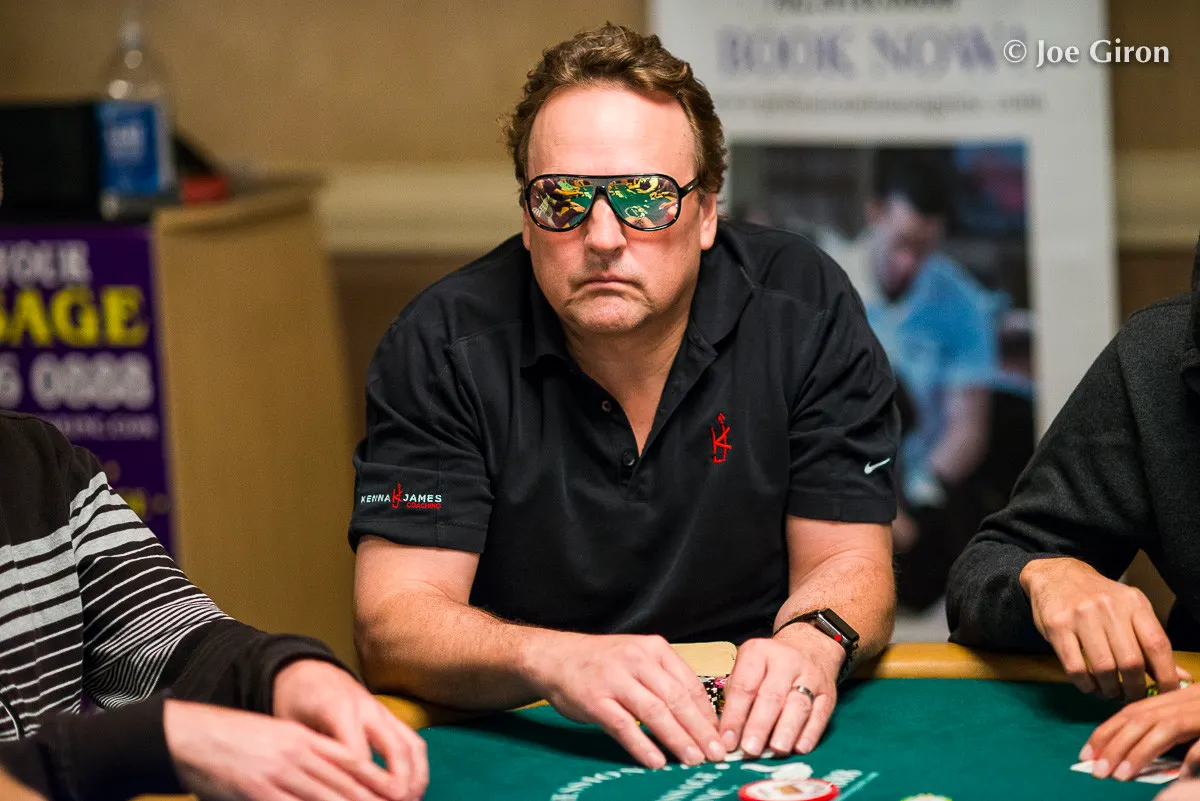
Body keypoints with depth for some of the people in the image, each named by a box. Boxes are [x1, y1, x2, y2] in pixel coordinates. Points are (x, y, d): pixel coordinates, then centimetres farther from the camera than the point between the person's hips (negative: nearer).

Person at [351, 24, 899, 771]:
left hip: (754, 738, 2)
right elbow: (394, 622, -15)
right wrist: (555, 660, -34)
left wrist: (812, 641, -26)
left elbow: (848, 563, -1)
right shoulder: (443, 346, -9)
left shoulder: (807, 310, -5)